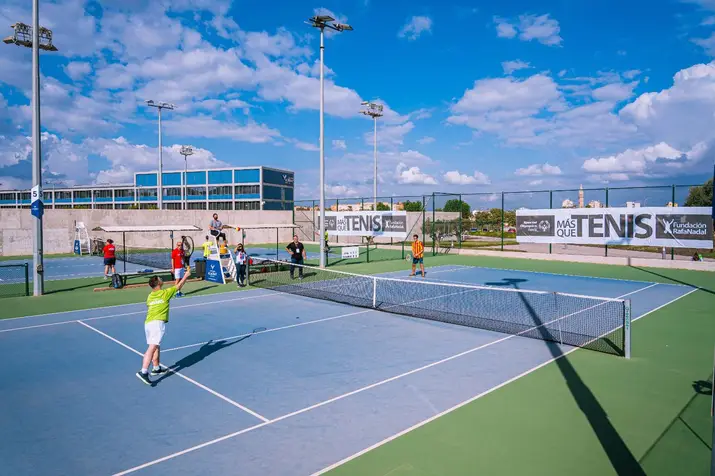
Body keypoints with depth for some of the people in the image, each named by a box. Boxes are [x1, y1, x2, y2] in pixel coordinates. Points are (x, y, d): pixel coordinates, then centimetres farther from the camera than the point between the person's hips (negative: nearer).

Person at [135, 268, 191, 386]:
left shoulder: (149, 296, 17)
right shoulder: (165, 293, 2)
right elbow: (178, 286, 15)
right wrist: (186, 276, 27)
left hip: (147, 323, 7)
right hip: (158, 323, -7)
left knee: (157, 346, 22)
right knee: (152, 348, -15)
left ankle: (156, 368, 32)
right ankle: (143, 372, -26)